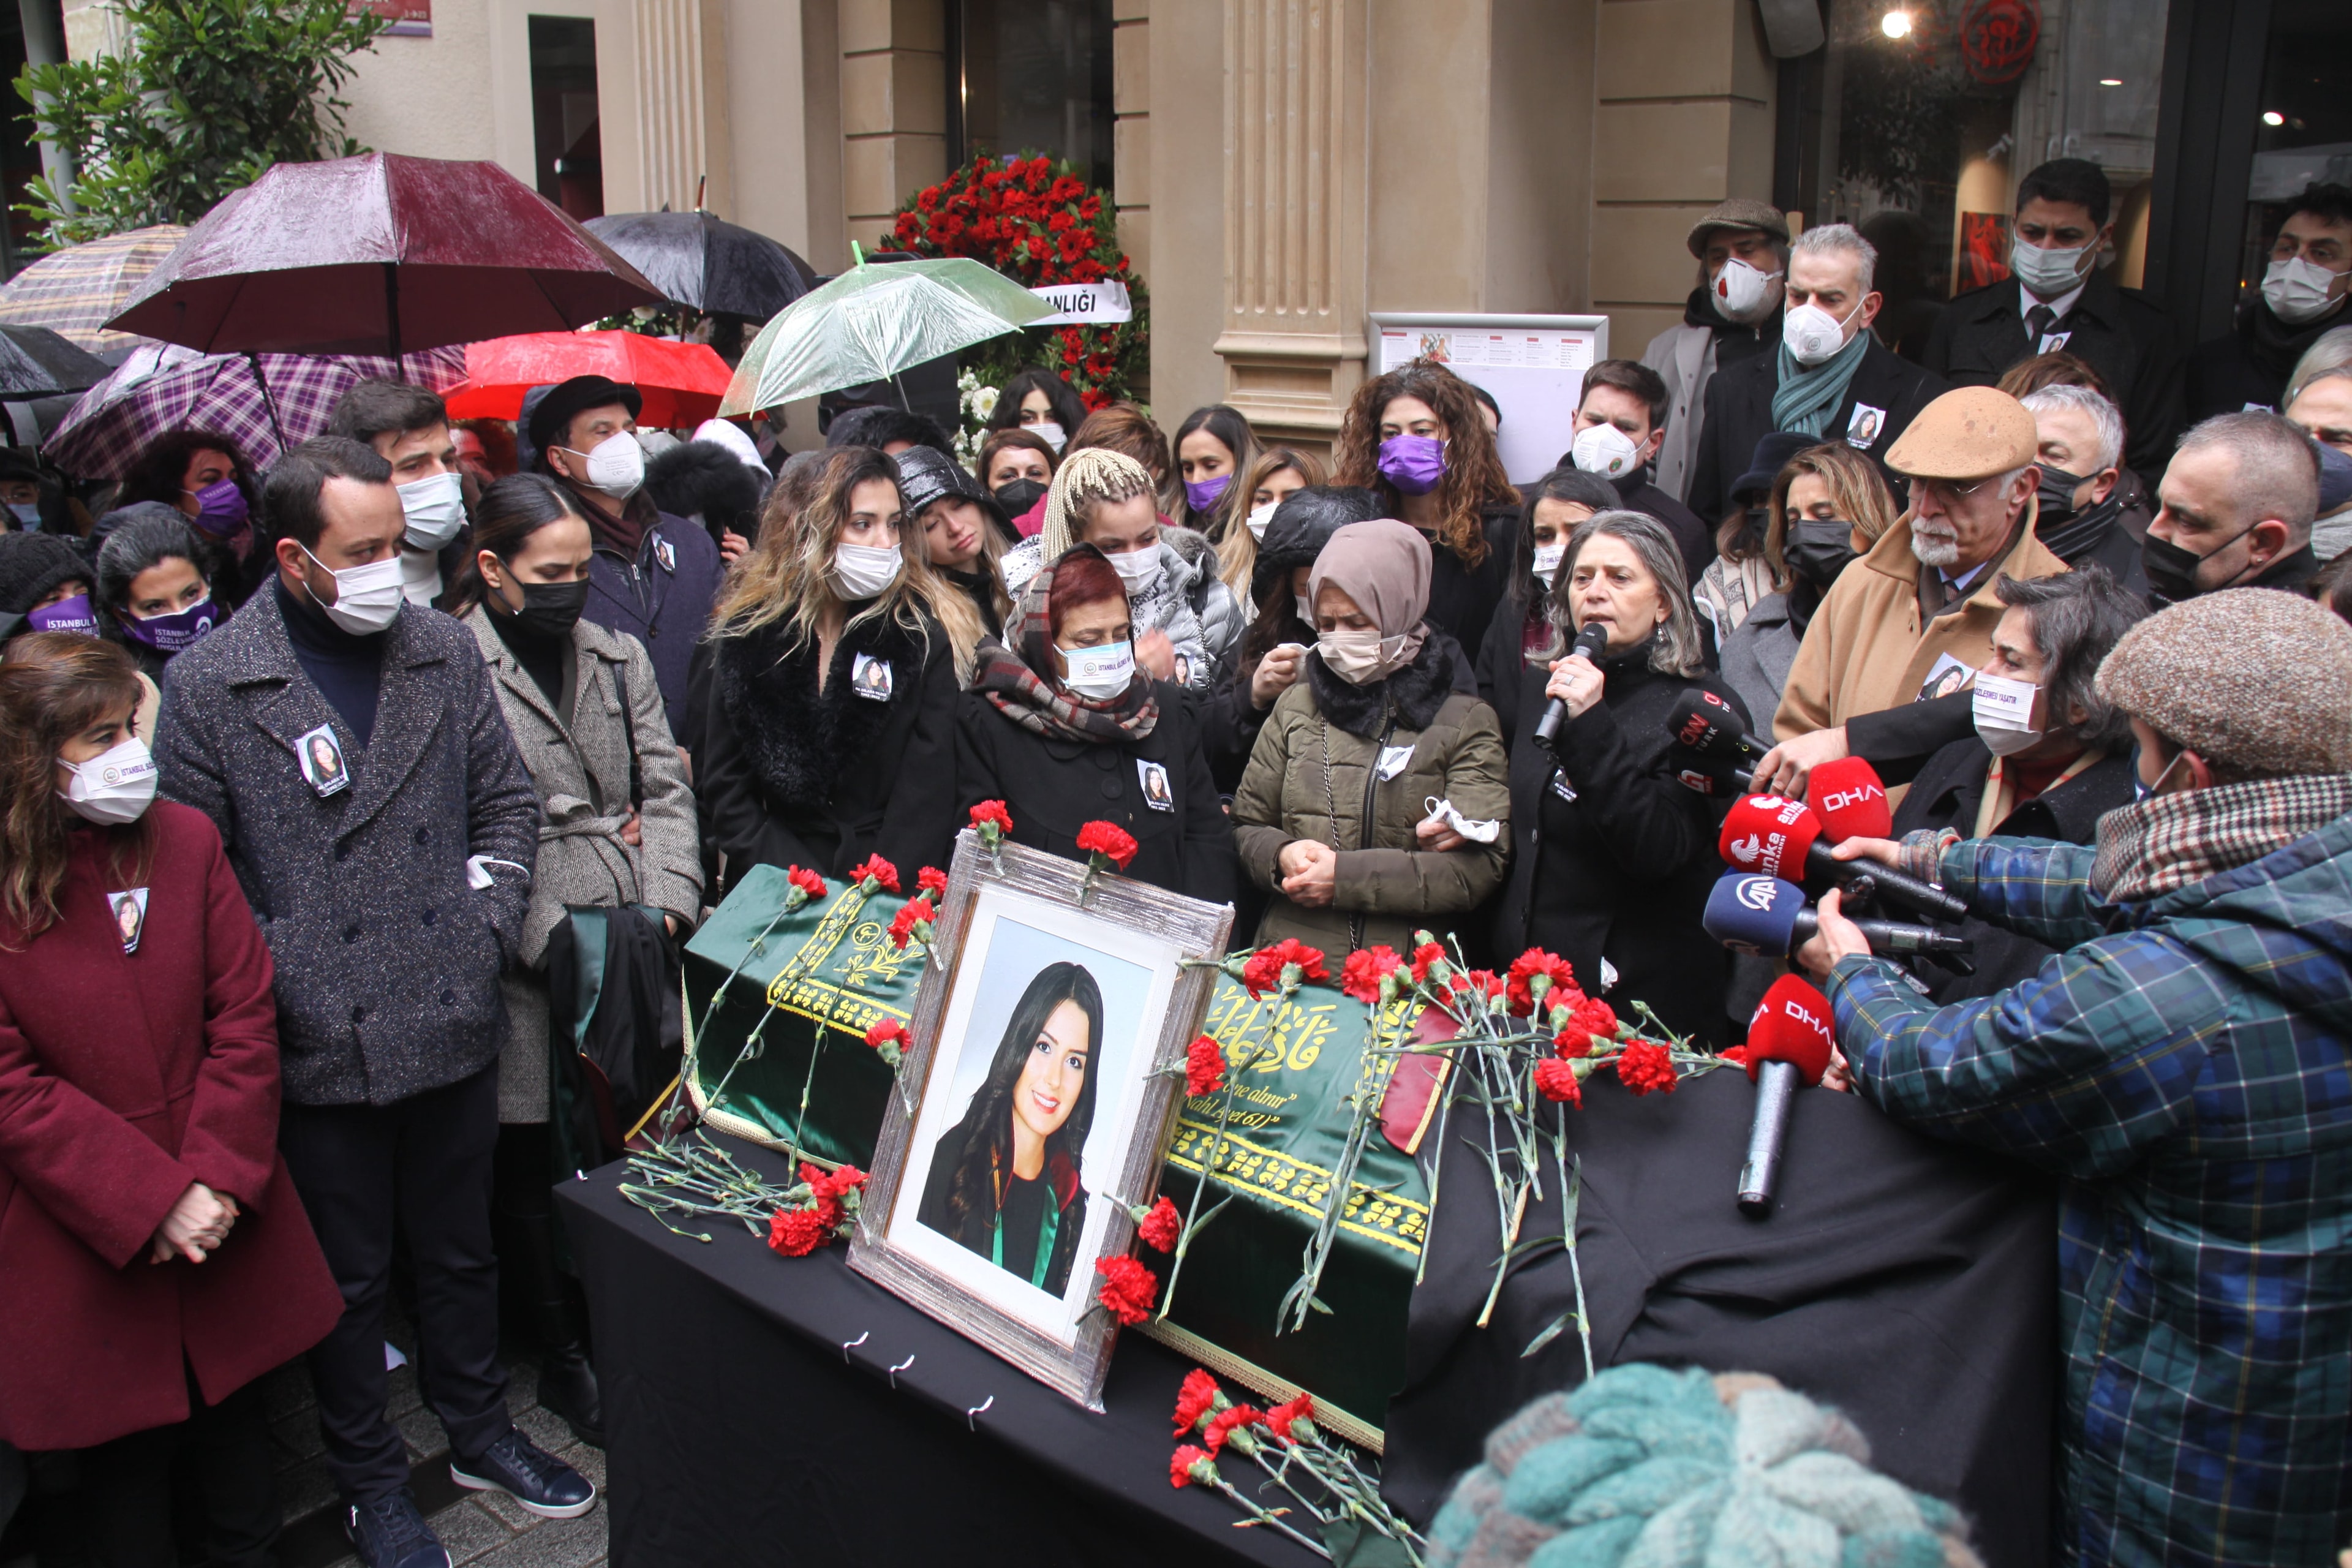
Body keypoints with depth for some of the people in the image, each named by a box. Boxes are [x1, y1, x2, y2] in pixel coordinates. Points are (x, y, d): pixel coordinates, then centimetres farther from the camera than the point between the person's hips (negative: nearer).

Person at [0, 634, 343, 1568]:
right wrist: (151, 1203, -18)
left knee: (235, 1419, 19)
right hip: (81, 1240, -3)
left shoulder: (184, 839, -2)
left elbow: (245, 1016, -2)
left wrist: (220, 1177, -12)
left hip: (223, 1213, 3)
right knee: (123, 1456, 13)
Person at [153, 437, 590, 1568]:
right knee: (350, 1275, 14)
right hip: (321, 1049, -3)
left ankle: (479, 1433, 41)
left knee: (460, 1250, 20)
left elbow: (507, 803, 10)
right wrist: (278, 991, -11)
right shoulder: (208, 686, -9)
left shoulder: (446, 651, 2)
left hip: (454, 1029, 3)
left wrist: (488, 925, -1)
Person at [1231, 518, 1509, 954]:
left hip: (1409, 966, -3)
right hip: (1291, 960, 3)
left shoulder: (1465, 721, 5)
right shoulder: (1295, 706, 15)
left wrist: (1345, 875, -11)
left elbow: (1480, 867, -4)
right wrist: (1282, 856, -5)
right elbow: (1248, 825, 19)